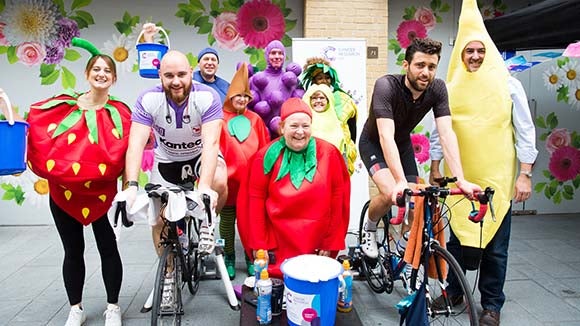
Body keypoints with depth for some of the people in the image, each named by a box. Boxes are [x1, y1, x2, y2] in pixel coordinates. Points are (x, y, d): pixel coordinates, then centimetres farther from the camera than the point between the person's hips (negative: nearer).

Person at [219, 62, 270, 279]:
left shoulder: (255, 120, 7)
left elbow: (264, 148, 9)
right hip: (228, 180, -2)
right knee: (227, 220, 10)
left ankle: (251, 257, 24)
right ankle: (229, 258, 26)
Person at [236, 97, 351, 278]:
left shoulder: (328, 153, -4)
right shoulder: (266, 156, -5)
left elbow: (337, 197, -1)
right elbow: (256, 199, -2)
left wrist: (331, 242, -1)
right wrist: (258, 244, -3)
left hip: (317, 244, 1)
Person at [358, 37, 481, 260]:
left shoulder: (437, 89, -21)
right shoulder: (386, 86, -34)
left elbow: (446, 133, -28)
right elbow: (386, 136, -44)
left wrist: (460, 180, -39)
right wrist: (401, 181, -55)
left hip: (403, 144, 5)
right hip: (374, 144, -5)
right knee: (390, 193, -27)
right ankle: (369, 228, 5)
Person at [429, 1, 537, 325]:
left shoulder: (508, 85, -2)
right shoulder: (451, 88, 3)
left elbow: (525, 132, -1)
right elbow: (439, 130, 9)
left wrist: (525, 174, -6)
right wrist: (435, 168, 8)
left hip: (497, 178, -2)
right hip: (459, 177, 2)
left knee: (495, 245, 5)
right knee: (457, 236, 13)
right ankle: (453, 290, 32)